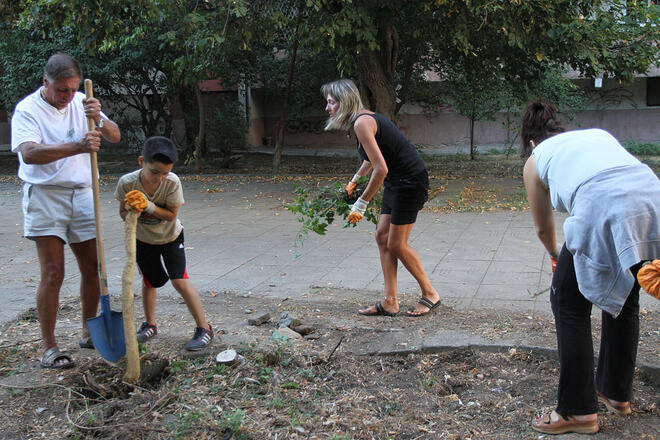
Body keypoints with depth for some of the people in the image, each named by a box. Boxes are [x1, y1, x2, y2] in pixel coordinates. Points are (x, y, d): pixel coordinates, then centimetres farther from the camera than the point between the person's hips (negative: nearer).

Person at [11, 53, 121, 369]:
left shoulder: (81, 103, 8)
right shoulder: (27, 109, -9)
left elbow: (115, 136, 4)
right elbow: (28, 153, -26)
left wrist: (99, 120, -18)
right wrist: (77, 147, -38)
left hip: (82, 194, 5)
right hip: (45, 197, -5)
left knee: (92, 269, 8)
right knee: (53, 273, -8)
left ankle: (89, 334, 25)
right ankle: (48, 346, 3)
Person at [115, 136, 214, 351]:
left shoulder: (172, 182, -28)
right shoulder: (127, 183, -25)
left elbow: (172, 215, -23)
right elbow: (123, 214, -13)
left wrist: (148, 206, -38)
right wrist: (130, 210, -36)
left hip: (170, 236, -2)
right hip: (143, 239, 2)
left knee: (180, 281, -12)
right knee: (149, 282, 16)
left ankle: (204, 329, -2)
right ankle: (150, 325, 38)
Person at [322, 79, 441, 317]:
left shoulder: (362, 123, -20)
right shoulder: (364, 117, 11)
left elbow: (381, 169, -26)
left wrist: (362, 203, -19)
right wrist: (355, 179, 38)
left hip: (410, 181, -10)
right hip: (397, 181, 10)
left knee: (397, 244, -2)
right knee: (382, 237, 9)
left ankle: (430, 294, 14)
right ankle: (390, 302, 13)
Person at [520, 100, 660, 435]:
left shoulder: (536, 159, 23)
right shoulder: (598, 134, 34)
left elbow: (543, 228, 33)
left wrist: (556, 255, 56)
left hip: (606, 213, -5)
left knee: (569, 303, 15)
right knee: (623, 297, 26)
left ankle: (579, 411, 19)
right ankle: (617, 394, 41)